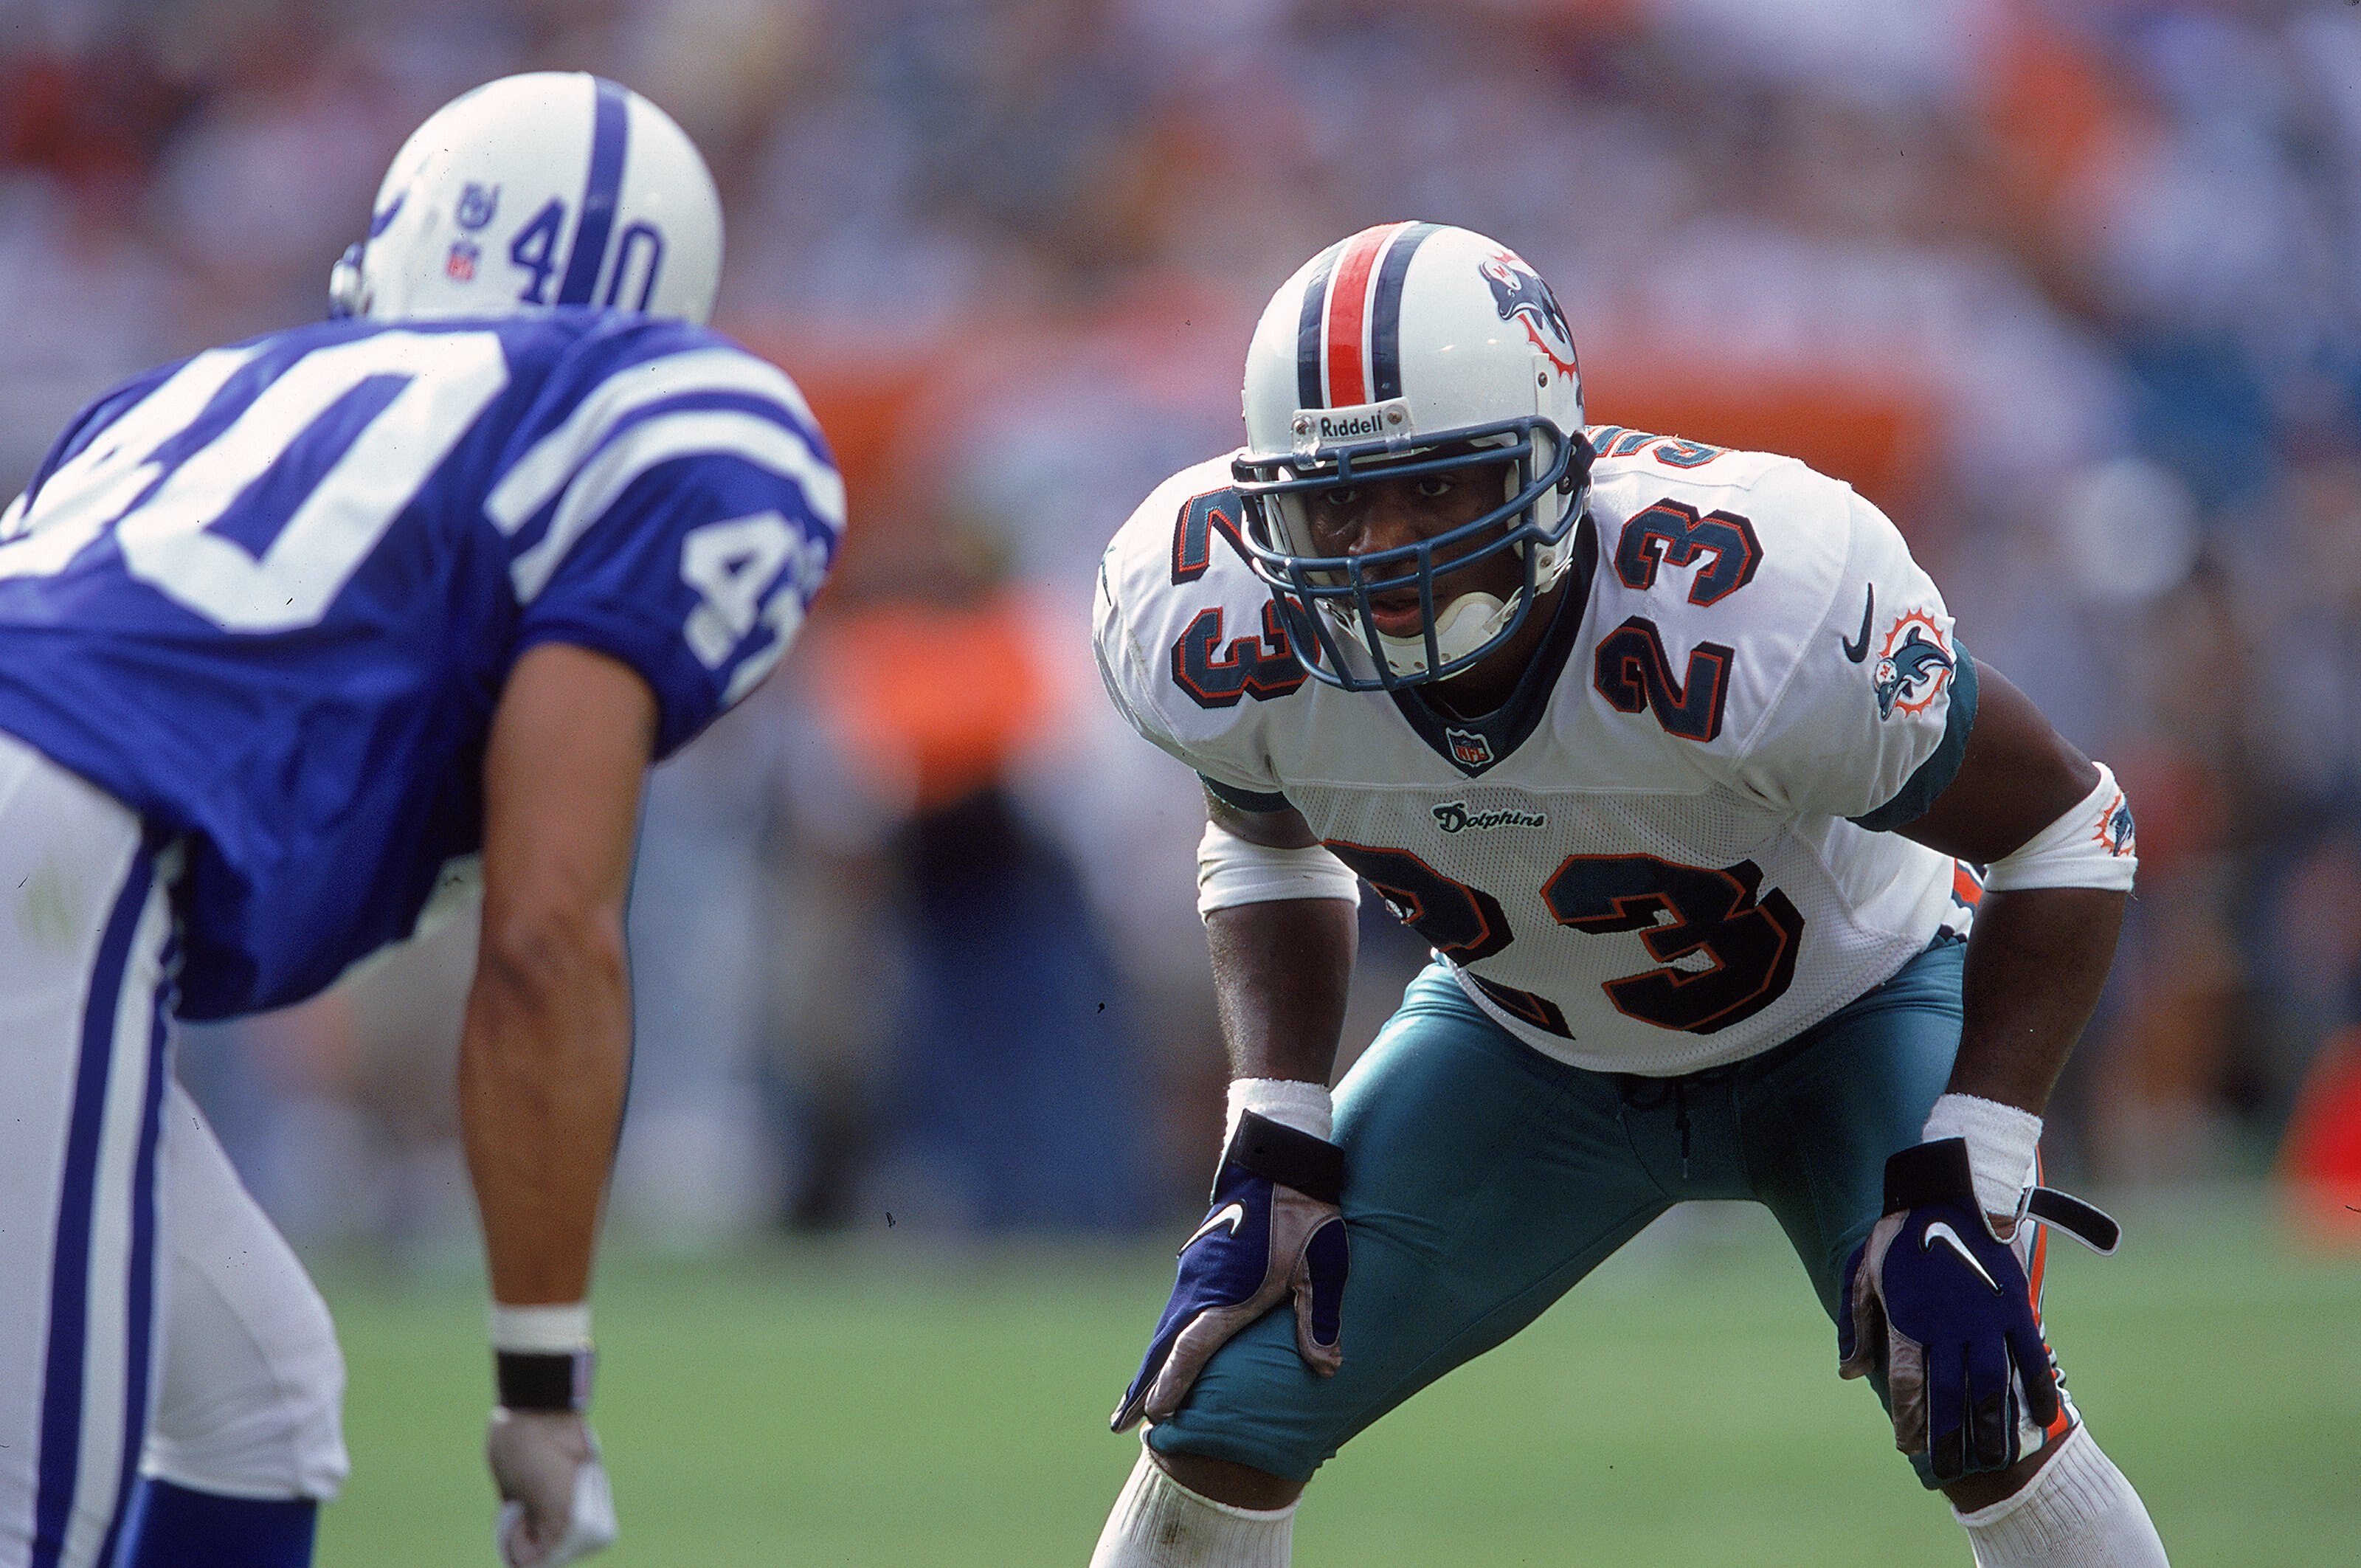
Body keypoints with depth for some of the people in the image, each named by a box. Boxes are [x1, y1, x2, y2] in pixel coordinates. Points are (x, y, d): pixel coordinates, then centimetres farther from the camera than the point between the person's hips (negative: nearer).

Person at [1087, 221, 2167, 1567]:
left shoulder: (1750, 621, -40)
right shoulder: (1217, 634, -26)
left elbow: (2066, 831, -24)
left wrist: (1963, 1191, -28)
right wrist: (1274, 1159, -11)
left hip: (1847, 1008, -3)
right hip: (1530, 1042, 4)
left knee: (1976, 1418, -26)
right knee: (1222, 1413, -8)